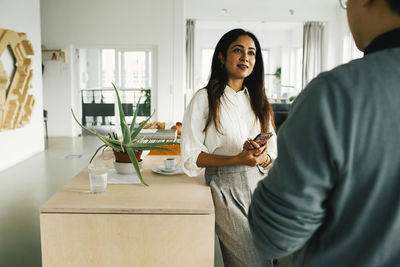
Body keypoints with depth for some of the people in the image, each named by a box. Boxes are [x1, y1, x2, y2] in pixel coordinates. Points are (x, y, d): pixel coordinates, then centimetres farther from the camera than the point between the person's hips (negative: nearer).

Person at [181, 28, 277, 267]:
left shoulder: (258, 100, 13)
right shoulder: (204, 99, -4)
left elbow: (273, 153, 13)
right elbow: (191, 156, -8)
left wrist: (260, 157, -12)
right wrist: (237, 159, -19)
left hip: (258, 184, 6)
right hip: (226, 187, -5)